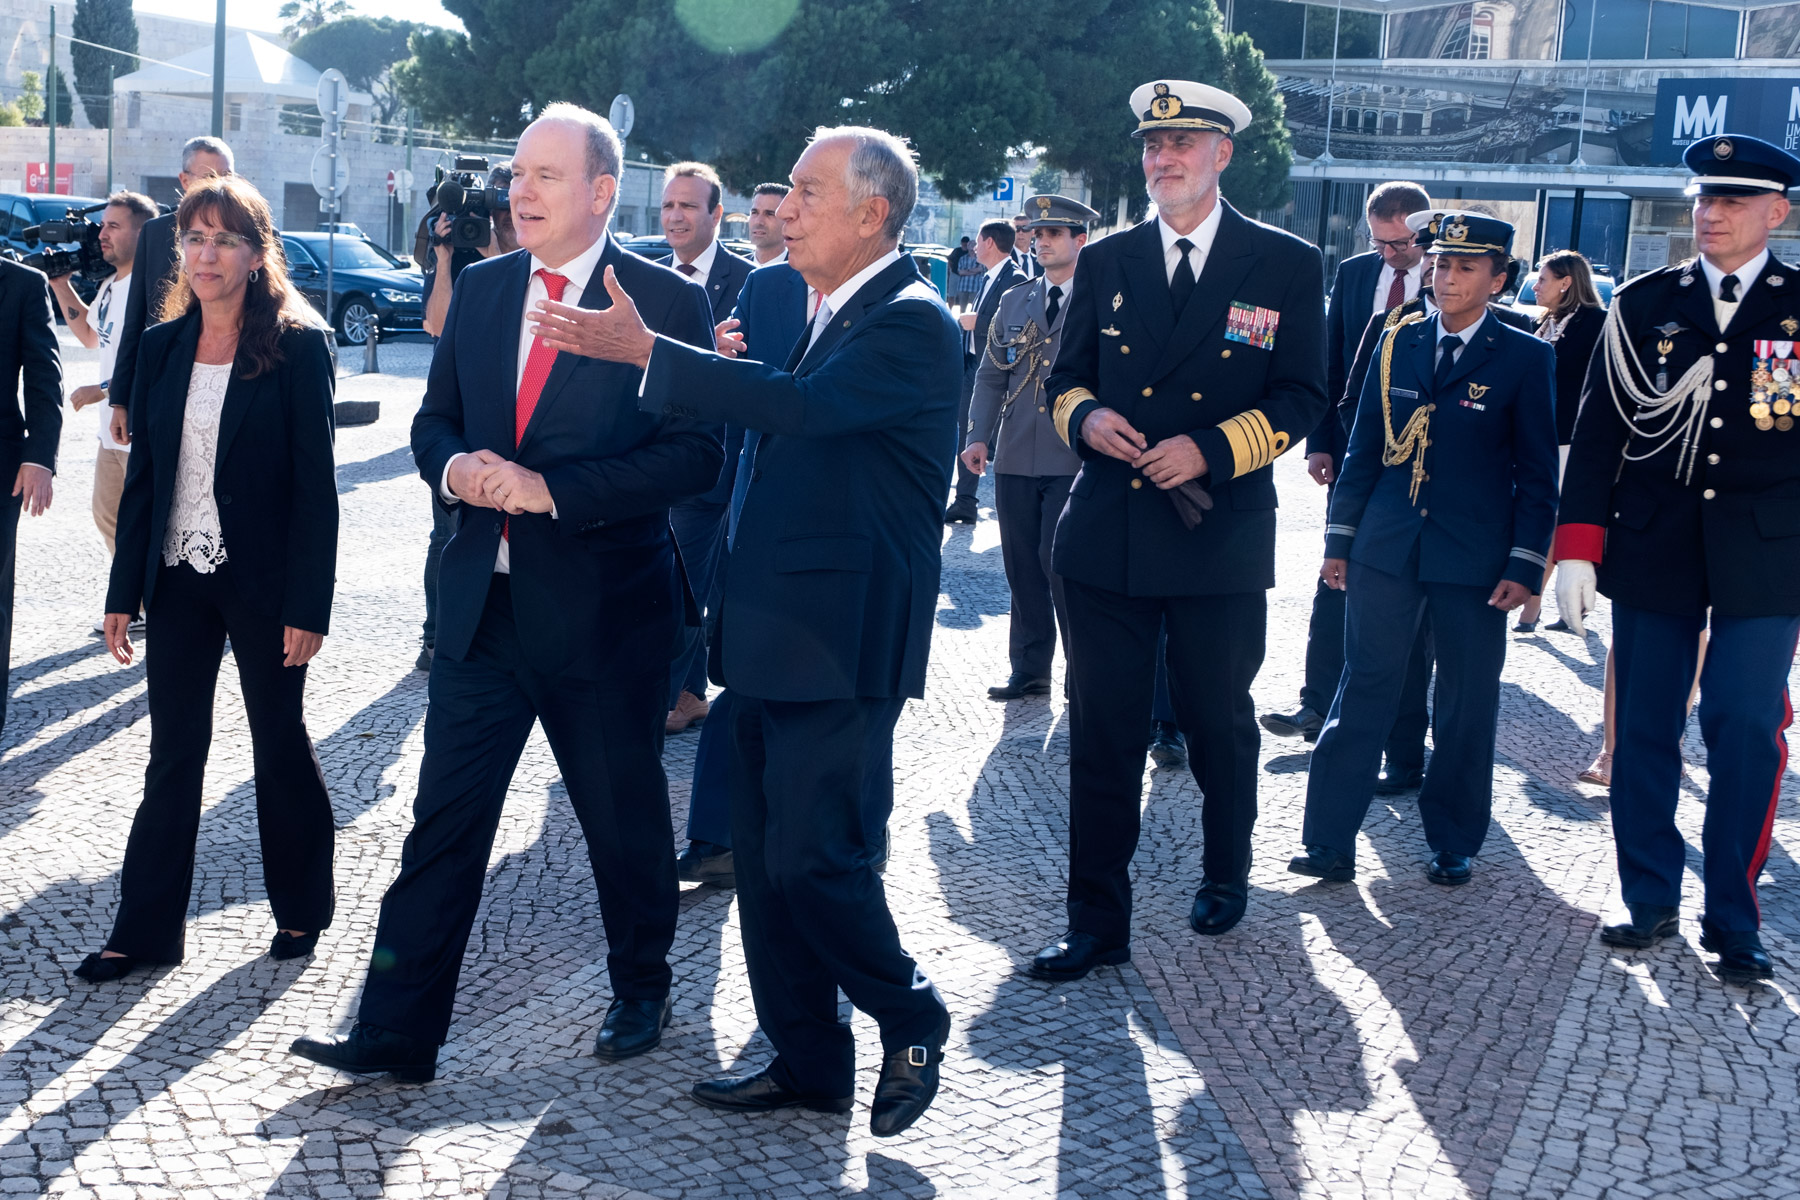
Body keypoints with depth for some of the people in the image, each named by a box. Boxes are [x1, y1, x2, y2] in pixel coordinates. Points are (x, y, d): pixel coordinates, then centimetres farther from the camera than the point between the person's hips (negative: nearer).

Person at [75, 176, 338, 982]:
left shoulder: (299, 346, -8)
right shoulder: (162, 347, 6)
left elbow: (315, 482, -11)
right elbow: (142, 475, 9)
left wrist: (309, 605, -14)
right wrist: (123, 592, 5)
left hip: (264, 583, -4)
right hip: (179, 581, 4)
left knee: (280, 745, 10)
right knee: (172, 756, 8)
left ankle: (301, 910, 26)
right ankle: (146, 930, 15)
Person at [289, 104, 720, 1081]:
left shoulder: (667, 302, -8)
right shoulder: (481, 289, 9)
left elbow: (694, 454, -15)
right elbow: (434, 419, 16)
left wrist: (551, 488, -22)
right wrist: (454, 468, -8)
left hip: (604, 607, -4)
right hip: (483, 599, 4)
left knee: (624, 816, 12)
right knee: (444, 817, 4)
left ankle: (641, 991, 34)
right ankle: (397, 1030, 10)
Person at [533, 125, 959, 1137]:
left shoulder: (912, 322, -13)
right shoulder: (834, 310, 16)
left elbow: (804, 404, -28)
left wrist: (647, 351, -25)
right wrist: (737, 371, 4)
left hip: (845, 637, -9)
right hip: (777, 631, 9)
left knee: (812, 855, -9)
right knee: (764, 855, 11)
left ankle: (912, 1021, 15)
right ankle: (808, 1062, 22)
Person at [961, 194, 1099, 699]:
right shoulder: (1013, 302, 15)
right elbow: (990, 376, 15)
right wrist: (979, 436, 3)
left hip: (1075, 460, -5)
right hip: (1015, 459, 5)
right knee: (1022, 567, 7)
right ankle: (1029, 670, 17)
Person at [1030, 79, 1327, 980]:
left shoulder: (1285, 265, 1)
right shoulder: (1104, 263, 9)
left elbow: (1298, 398, -2)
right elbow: (1065, 378, 14)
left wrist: (1211, 449, -16)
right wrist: (1085, 418, -9)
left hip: (1221, 538, -1)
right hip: (1106, 536, 2)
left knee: (1219, 722, 14)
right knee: (1102, 734, 0)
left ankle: (1224, 876, 39)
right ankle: (1097, 921, 8)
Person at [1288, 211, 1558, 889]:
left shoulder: (1526, 359, -1)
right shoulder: (1398, 343, 7)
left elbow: (1537, 473, -1)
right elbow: (1364, 447, 11)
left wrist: (1525, 566, -7)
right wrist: (1340, 540, 8)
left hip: (1475, 558, -2)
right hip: (1386, 550, 2)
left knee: (1467, 706, 7)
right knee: (1363, 692, 1)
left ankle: (1453, 844, 22)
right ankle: (1330, 842, 5)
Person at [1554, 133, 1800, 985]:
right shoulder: (1642, 305, 6)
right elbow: (1596, 432, 5)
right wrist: (1577, 548, -1)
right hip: (1653, 551, 2)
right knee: (1643, 729, 7)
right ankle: (1650, 899, 20)